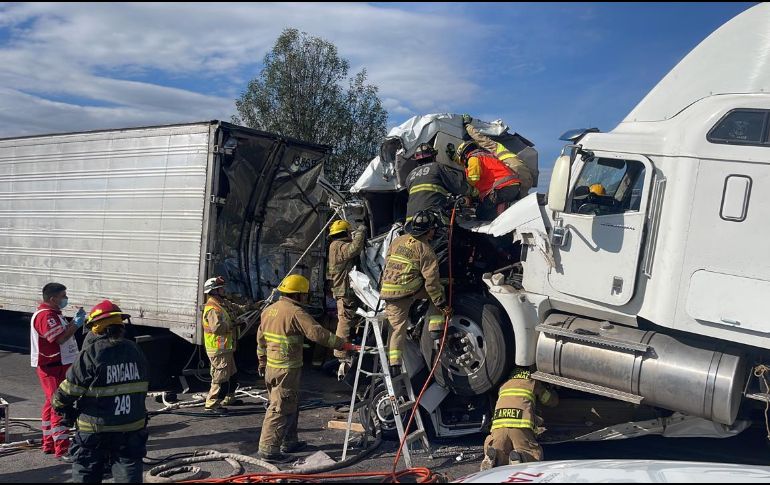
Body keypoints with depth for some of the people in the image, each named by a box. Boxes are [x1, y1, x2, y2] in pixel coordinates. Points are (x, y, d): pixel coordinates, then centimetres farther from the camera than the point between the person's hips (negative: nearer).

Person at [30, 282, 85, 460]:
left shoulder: (53, 313, 15)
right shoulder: (46, 315, -19)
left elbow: (63, 332, 16)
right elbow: (60, 338, -27)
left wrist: (74, 322, 4)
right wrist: (76, 324, -20)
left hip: (60, 365, 11)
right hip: (52, 367, -11)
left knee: (52, 404, 18)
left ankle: (49, 444, 29)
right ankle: (62, 450, -11)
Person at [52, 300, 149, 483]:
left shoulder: (91, 354, -14)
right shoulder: (135, 351, 2)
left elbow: (68, 390, -10)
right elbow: (142, 388, 10)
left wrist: (63, 408, 10)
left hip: (96, 429, -3)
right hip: (132, 428, 3)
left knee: (86, 474, 12)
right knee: (129, 474, 5)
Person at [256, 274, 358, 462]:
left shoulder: (269, 310, 12)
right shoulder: (295, 312, -16)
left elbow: (261, 338, 20)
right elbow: (317, 333, -23)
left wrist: (262, 361, 31)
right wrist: (343, 345, -19)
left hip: (271, 367, 9)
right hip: (287, 369, -9)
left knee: (291, 406, 20)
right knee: (281, 408, -6)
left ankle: (289, 442, 30)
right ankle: (268, 448, -6)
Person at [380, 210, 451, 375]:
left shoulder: (397, 241, 11)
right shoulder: (425, 249, -6)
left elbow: (387, 263, 19)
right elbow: (431, 280, -8)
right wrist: (442, 304, -2)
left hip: (388, 292, 5)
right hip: (410, 290, -5)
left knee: (397, 327, 12)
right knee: (438, 291, 19)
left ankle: (393, 364, 3)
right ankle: (436, 328, 11)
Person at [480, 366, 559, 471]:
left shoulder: (504, 386, 33)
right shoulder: (533, 384, 23)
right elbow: (553, 401, 36)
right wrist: (547, 389, 58)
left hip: (499, 424, 3)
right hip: (520, 425, -3)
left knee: (501, 459, 13)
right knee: (535, 456, 8)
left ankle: (493, 456, -21)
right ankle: (519, 456, -24)